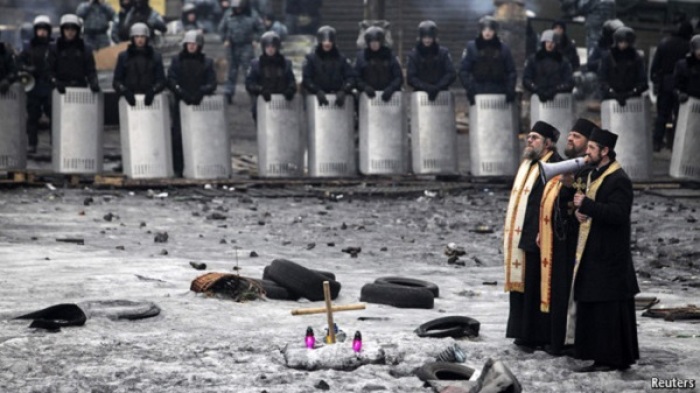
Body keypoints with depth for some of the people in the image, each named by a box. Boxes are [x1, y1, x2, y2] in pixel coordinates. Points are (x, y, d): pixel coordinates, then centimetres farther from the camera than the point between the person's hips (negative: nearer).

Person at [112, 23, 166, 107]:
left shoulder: (155, 57, 14)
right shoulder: (123, 57, 14)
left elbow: (161, 80, 9)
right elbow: (117, 80, 12)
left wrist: (152, 90, -11)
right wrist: (125, 91, -9)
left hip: (149, 99, 0)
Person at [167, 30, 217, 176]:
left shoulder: (206, 62, 10)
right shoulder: (177, 60, 10)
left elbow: (212, 83, 1)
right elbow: (171, 80, 0)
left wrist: (201, 92, -18)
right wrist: (182, 93, -16)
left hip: (200, 103, 0)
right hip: (181, 103, 0)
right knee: (178, 136, -5)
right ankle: (179, 168, -1)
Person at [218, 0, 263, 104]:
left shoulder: (251, 17, 0)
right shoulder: (228, 16, 4)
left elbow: (259, 28, 12)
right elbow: (221, 29, 16)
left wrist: (255, 39, 3)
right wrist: (225, 40, 6)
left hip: (246, 46, -2)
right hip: (233, 47, 2)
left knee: (248, 69, -9)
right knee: (232, 70, 6)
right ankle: (229, 92, 11)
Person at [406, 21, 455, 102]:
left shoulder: (443, 52, 2)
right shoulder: (413, 54, 1)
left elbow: (451, 74, -3)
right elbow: (410, 78, -4)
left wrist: (437, 87, -17)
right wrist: (427, 88, -17)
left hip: (441, 94, 1)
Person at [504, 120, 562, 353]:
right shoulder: (528, 164, 17)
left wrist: (541, 235, -23)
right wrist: (510, 234, 17)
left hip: (535, 239, -9)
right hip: (519, 238, 9)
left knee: (534, 288, -4)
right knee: (520, 285, 12)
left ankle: (534, 337, 1)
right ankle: (524, 333, 20)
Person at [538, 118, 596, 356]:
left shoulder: (586, 169, -14)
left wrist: (569, 186, -39)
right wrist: (542, 232, 21)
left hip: (569, 240, -10)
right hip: (555, 238, 10)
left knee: (565, 291, -5)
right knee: (557, 289, 13)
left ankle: (562, 343, 2)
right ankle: (557, 340, 19)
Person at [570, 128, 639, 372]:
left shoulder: (619, 180, -15)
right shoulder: (593, 175, 15)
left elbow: (618, 214, -25)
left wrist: (586, 205, -23)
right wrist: (580, 211, 3)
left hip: (609, 257, -10)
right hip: (592, 254, 10)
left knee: (609, 308, -5)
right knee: (592, 306, 12)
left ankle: (612, 358, 0)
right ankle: (602, 357, 18)